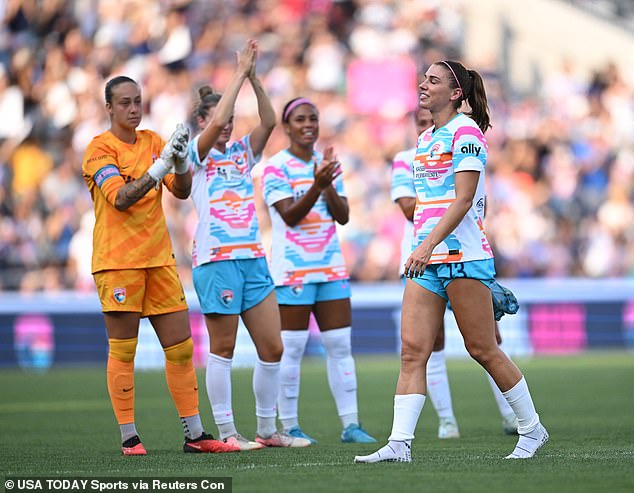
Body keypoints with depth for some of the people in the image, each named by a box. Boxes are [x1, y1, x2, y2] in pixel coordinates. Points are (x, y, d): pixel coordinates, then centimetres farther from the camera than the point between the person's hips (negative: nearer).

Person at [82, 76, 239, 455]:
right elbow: (120, 198, -19)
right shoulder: (99, 148, -5)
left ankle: (195, 434, 9)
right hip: (117, 261, -6)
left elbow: (182, 192, 4)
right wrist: (160, 165, -28)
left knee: (181, 348, 4)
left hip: (159, 259, 6)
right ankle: (129, 437, 3)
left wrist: (180, 161, -15)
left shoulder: (152, 141, 12)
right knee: (123, 350, -3)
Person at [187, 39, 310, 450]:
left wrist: (254, 78, -9)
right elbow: (214, 124, -17)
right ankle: (227, 432, 4)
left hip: (253, 258, 6)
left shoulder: (242, 152, 14)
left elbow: (269, 122, 0)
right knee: (222, 348, -1)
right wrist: (240, 74, -14)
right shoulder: (197, 154, 0)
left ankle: (268, 430, 13)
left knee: (272, 347, 4)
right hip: (216, 259, -6)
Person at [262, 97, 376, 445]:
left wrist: (329, 185, -11)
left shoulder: (326, 163, 12)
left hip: (330, 266, 5)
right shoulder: (275, 167, -5)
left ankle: (350, 425, 3)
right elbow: (290, 215, -14)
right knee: (291, 348, -3)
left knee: (340, 345, 2)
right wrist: (317, 185, -28)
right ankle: (290, 426, 2)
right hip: (292, 268, -5)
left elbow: (343, 216, 6)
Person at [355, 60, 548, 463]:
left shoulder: (466, 131, -8)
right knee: (413, 351, -5)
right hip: (427, 260, 8)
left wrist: (428, 246, -24)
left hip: (464, 256, -8)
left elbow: (464, 199, -16)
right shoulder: (426, 139, 18)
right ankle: (400, 444, -11)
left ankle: (532, 430, 13)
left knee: (483, 350, -2)